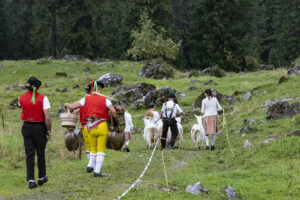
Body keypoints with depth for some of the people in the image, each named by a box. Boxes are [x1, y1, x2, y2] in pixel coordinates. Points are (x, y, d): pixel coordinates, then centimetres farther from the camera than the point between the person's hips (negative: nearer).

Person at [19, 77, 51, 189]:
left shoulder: (21, 98, -4)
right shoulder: (43, 98, -13)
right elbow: (48, 117, -17)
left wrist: (28, 91, 12)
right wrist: (49, 131, -6)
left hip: (27, 128, 2)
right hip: (40, 128, -2)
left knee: (29, 154, 4)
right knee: (40, 153, 15)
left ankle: (31, 180, -4)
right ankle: (41, 177, 28)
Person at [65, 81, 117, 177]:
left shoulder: (86, 99, 4)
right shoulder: (105, 100, -1)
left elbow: (72, 107, 3)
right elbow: (113, 111, -10)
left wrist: (67, 104, 25)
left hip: (90, 127, 2)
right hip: (102, 126, -2)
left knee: (93, 148, 21)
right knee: (101, 149, 3)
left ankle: (91, 165, 6)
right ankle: (97, 171, -4)